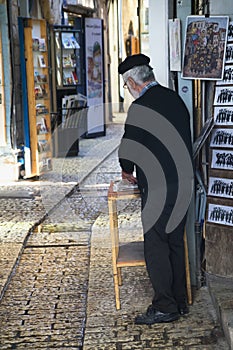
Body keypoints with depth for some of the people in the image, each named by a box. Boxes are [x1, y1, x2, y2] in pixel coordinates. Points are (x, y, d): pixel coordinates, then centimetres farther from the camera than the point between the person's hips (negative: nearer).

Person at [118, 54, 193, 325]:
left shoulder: (140, 107, -13)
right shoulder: (175, 99, 11)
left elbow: (130, 147, -8)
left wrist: (127, 170, 14)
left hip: (158, 188, -8)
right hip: (183, 184, 8)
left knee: (156, 246, 0)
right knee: (176, 243, 15)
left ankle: (164, 307, 4)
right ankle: (180, 301, 23)